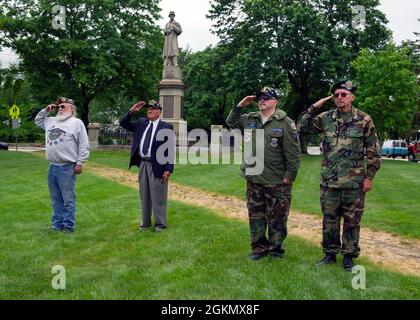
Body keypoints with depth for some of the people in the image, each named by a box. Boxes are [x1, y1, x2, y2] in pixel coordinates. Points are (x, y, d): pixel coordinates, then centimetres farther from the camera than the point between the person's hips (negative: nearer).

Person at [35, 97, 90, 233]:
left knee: (68, 199, -3)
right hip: (52, 167, 7)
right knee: (56, 199, 13)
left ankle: (68, 226, 4)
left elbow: (83, 145, -7)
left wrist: (80, 162, -12)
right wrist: (46, 110, 18)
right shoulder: (51, 121, 17)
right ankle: (57, 224, 22)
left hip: (67, 167, -7)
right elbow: (38, 120, 36)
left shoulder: (77, 122, -3)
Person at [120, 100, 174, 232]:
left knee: (158, 195, 0)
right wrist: (132, 111, 1)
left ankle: (160, 223, 11)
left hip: (157, 165, -6)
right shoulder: (141, 123, 12)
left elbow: (170, 149, -9)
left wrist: (169, 169, -15)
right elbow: (123, 123, 16)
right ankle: (145, 222, 24)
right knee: (144, 195, 13)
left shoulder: (166, 127, -5)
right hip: (142, 164, 6)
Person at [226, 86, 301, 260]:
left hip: (277, 181, -5)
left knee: (276, 218, 6)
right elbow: (231, 122, 21)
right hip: (253, 179, 6)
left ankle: (276, 249, 21)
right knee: (255, 216, 13)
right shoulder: (249, 119, 9)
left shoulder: (285, 123, -9)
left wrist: (290, 175, -12)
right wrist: (239, 106, 7)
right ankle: (259, 247, 27)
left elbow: (293, 153, -10)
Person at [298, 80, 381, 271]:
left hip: (354, 182, -2)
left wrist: (369, 177, -4)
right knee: (329, 219, 10)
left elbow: (373, 152, 0)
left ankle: (349, 256, 20)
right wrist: (314, 108, 1)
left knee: (352, 221, 7)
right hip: (329, 181, 3)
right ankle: (330, 254, 25)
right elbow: (302, 127, 11)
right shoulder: (325, 118, 4)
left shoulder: (364, 120, -3)